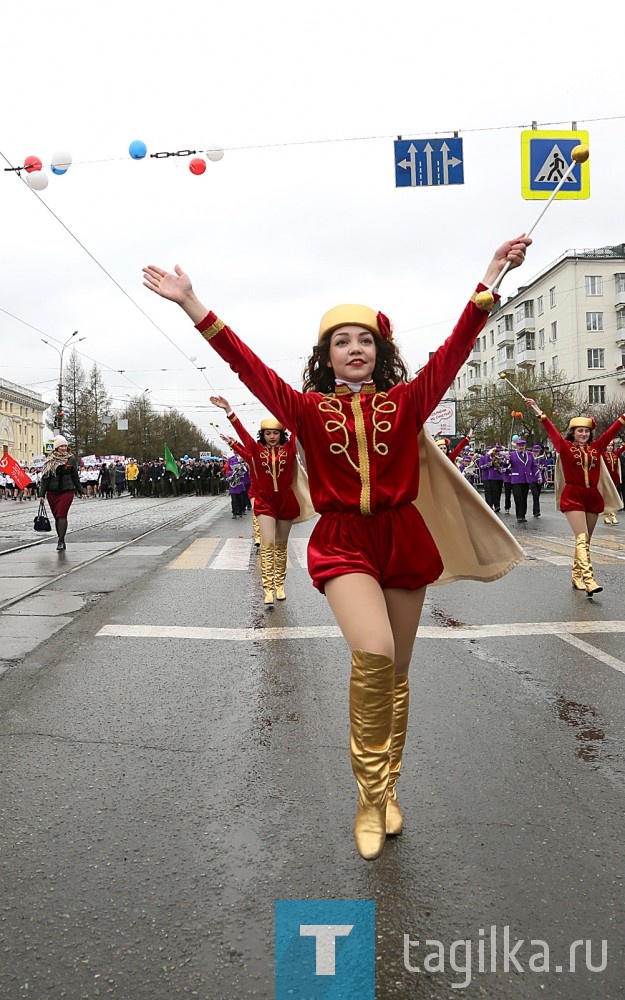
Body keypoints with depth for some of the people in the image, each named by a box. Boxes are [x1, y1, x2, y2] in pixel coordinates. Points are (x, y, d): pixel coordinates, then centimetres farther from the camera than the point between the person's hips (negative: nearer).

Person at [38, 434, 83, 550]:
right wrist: (42, 494, -1)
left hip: (67, 491, -2)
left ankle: (61, 541, -13)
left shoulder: (71, 459, 5)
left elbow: (75, 477, 11)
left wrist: (80, 491, 12)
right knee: (57, 516, 6)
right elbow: (45, 477, 4)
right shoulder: (50, 460, 4)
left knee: (62, 515, -12)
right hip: (52, 492, 2)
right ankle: (61, 541, 14)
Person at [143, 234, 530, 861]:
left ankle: (386, 790, 31)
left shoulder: (406, 402, 4)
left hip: (402, 539, 3)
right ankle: (370, 793, -3)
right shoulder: (308, 408, 2)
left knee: (396, 673, 10)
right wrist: (192, 305, -9)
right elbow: (246, 364, -4)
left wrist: (492, 276, -6)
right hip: (342, 543, -2)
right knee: (373, 654, -25)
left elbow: (455, 347, -1)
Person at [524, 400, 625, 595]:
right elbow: (551, 430, -8)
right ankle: (589, 580, -22)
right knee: (581, 538, -14)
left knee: (585, 540, 10)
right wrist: (538, 411, -15)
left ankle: (576, 576, 22)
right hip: (573, 497, -5)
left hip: (593, 496, 5)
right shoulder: (565, 447, 0)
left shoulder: (596, 447, 10)